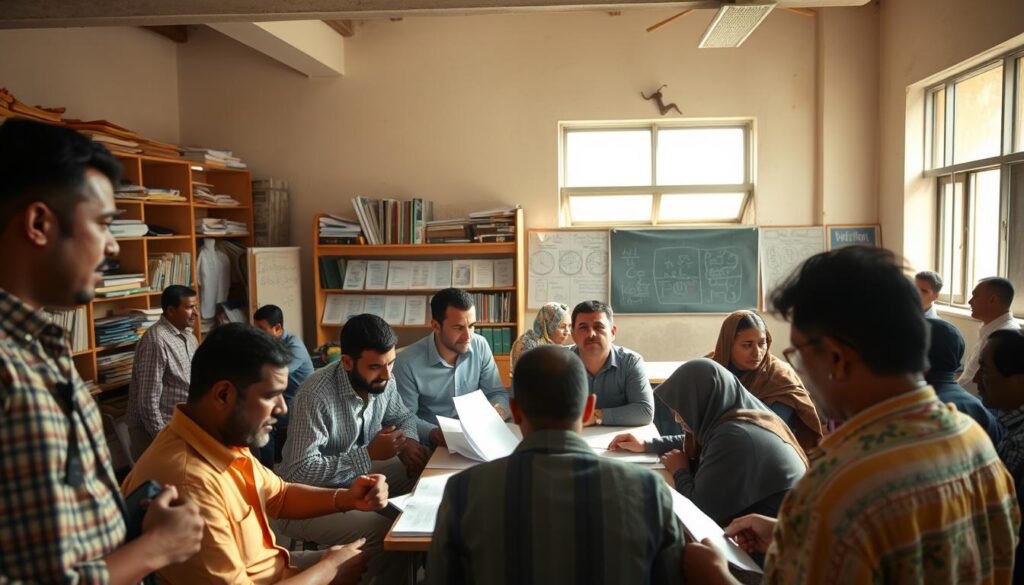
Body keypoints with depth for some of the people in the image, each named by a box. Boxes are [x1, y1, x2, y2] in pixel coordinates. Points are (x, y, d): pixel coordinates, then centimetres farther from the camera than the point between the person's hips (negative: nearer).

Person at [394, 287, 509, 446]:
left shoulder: (480, 346, -3)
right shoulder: (408, 362, -15)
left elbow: (497, 392, 5)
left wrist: (499, 409, -18)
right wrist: (432, 434, -28)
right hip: (430, 444, -3)